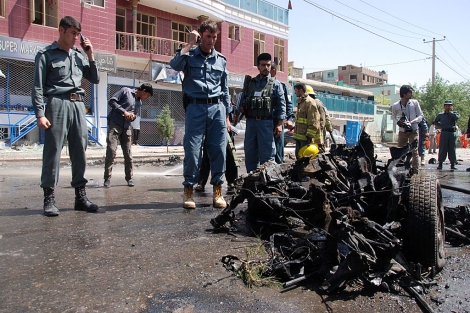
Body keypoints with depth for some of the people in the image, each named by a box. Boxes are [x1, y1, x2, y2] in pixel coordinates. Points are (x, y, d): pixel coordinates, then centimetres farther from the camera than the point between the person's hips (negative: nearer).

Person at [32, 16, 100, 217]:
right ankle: (49, 199, 0)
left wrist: (90, 55, 12)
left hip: (78, 105, 5)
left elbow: (95, 79, 21)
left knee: (79, 151, 4)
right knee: (53, 151, -6)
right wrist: (40, 114, -12)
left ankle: (80, 196, 11)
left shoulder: (79, 56, 19)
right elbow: (38, 87, -2)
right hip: (58, 104, -5)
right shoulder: (46, 54, 4)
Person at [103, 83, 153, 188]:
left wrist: (133, 116, 0)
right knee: (111, 151, -12)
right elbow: (111, 101, -5)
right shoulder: (125, 91, 2)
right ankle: (107, 178, -4)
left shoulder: (139, 103, 19)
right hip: (114, 124, -6)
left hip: (126, 128, 6)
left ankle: (129, 178, 13)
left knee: (128, 154, 3)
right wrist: (124, 112, -12)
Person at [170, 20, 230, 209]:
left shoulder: (221, 60, 16)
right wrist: (190, 44, -8)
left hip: (217, 108, 3)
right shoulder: (190, 55, 8)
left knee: (219, 150, 0)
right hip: (195, 108, -3)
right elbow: (174, 65, -16)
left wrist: (227, 116, 14)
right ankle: (188, 190, 5)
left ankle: (217, 191, 9)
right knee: (192, 150, -6)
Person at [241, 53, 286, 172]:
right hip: (250, 121, 4)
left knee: (266, 154, -4)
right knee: (250, 153, 9)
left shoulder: (275, 84, 5)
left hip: (266, 122, -4)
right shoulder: (251, 83, 16)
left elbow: (281, 104, 0)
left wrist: (279, 124, -8)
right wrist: (242, 108, 1)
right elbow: (244, 99, 23)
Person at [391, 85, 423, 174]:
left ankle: (415, 169, -4)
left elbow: (420, 115, 3)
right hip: (402, 131, 1)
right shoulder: (395, 106, -2)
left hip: (413, 130, -1)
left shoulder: (415, 103, -3)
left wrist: (412, 121, -15)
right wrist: (398, 122, -9)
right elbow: (393, 117, 12)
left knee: (414, 150, -6)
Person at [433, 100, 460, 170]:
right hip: (444, 133, 0)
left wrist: (450, 112, -3)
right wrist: (441, 126, 5)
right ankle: (440, 164, 2)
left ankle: (452, 164, 8)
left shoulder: (454, 113, 8)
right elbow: (435, 122, 21)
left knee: (452, 149, 2)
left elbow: (457, 117, -14)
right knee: (442, 149, -2)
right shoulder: (440, 115, 10)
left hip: (452, 133, 0)